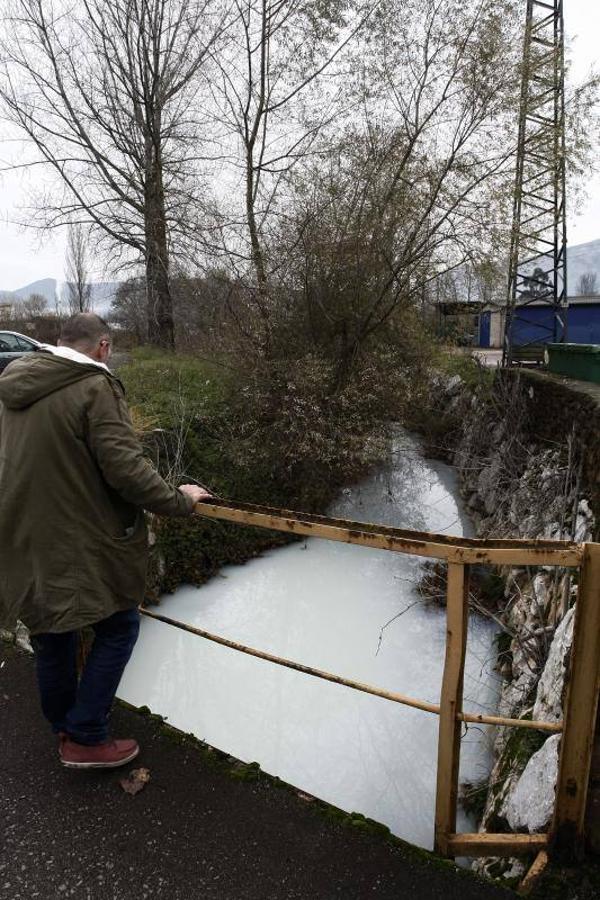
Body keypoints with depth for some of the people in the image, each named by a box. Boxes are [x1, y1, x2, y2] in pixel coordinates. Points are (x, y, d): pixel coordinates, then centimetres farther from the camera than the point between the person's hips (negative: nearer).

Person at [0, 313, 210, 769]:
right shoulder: (95, 387, -17)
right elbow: (126, 468, -23)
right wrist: (179, 500, -10)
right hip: (81, 544, -8)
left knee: (53, 632, 22)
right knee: (118, 628, 11)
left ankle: (64, 727, 41)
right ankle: (86, 738, 16)